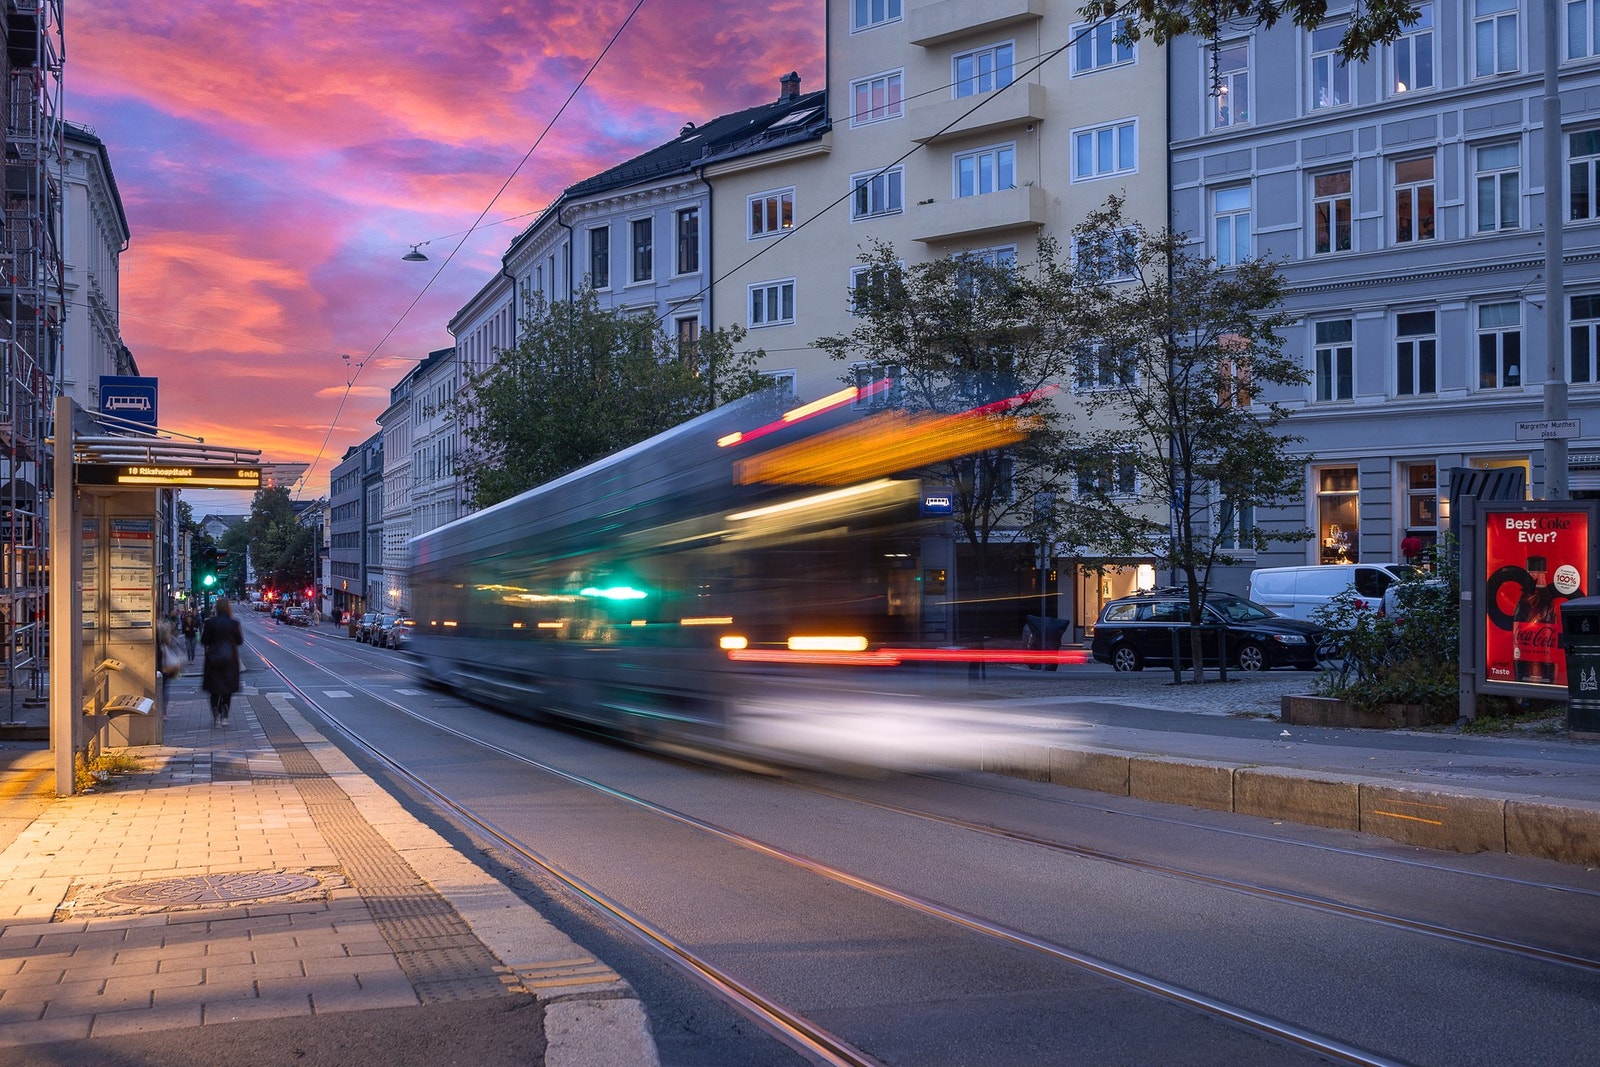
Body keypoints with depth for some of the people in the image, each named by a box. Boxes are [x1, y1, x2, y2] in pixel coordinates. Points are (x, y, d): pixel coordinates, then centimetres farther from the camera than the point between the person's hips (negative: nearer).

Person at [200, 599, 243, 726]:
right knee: (228, 690, 10)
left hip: (213, 659, 0)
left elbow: (204, 641, -3)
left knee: (215, 690, 10)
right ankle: (224, 717, 7)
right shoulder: (233, 623, -8)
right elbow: (239, 641, 0)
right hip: (230, 659, 0)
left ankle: (216, 716, 3)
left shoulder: (210, 623, -7)